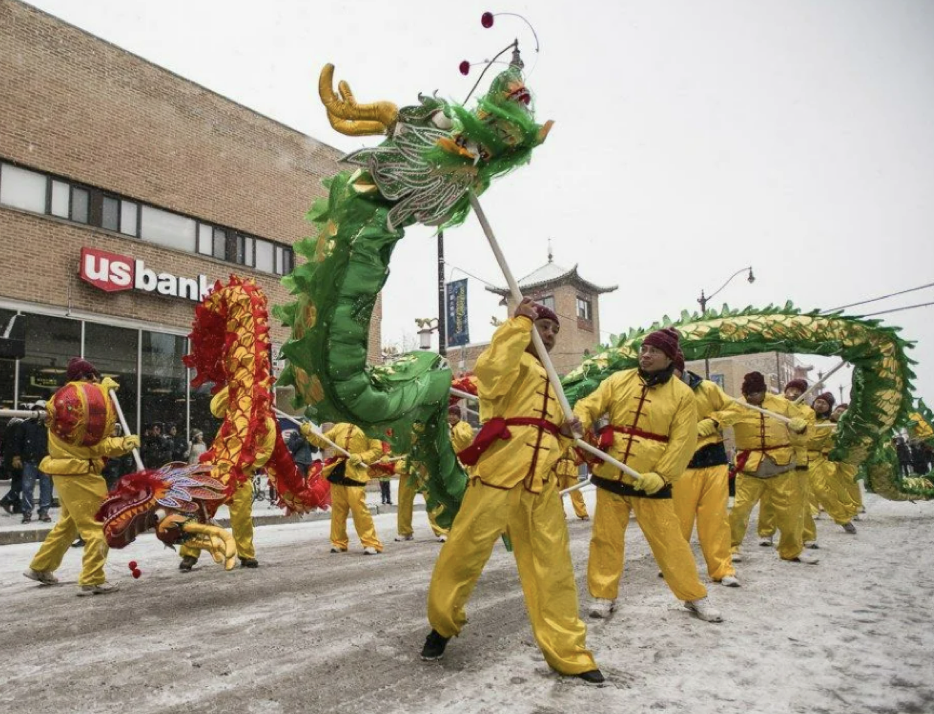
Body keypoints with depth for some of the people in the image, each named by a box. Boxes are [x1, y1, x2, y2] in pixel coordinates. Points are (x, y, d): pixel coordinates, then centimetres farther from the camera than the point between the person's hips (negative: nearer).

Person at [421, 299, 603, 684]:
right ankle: (442, 623, 24)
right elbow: (489, 373, -22)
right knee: (463, 555, 0)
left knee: (553, 567, 6)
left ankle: (567, 652, 14)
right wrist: (519, 323, -17)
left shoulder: (548, 379, 27)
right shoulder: (513, 359, 3)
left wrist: (568, 431, 11)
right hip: (497, 474, -7)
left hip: (540, 486, 7)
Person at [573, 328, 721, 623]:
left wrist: (660, 475, -18)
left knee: (669, 540, 4)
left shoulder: (682, 394, -4)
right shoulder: (618, 381, 3)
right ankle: (603, 596, 25)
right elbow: (589, 405, -3)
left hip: (650, 480, -2)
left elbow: (683, 441, -8)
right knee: (606, 537, 10)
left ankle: (695, 597, 24)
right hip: (610, 475, 3)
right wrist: (579, 422, -27)